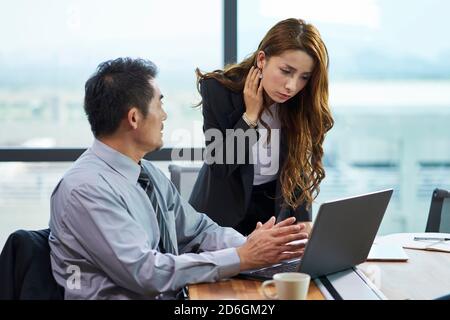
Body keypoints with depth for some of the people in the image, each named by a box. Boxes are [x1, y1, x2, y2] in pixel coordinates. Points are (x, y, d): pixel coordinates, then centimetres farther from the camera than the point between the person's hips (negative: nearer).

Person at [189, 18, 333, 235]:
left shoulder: (305, 103, -12)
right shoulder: (219, 90, -17)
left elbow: (301, 169, -5)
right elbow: (219, 166, -16)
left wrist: (303, 221, -17)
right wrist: (250, 115, -22)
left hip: (277, 206, 2)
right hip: (225, 207, -1)